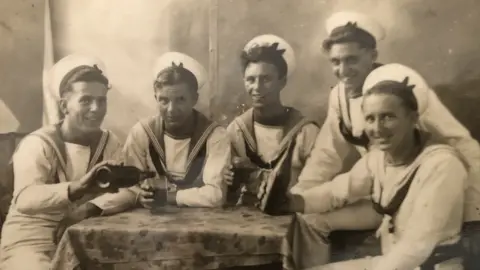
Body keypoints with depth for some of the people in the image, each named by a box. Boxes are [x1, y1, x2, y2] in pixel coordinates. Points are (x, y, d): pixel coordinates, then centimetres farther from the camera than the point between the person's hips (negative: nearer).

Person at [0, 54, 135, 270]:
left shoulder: (110, 143, 3)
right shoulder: (38, 144, -12)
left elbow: (129, 190, -12)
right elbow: (25, 199, -30)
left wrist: (89, 209, -30)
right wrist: (78, 188, -47)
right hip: (31, 242, -4)